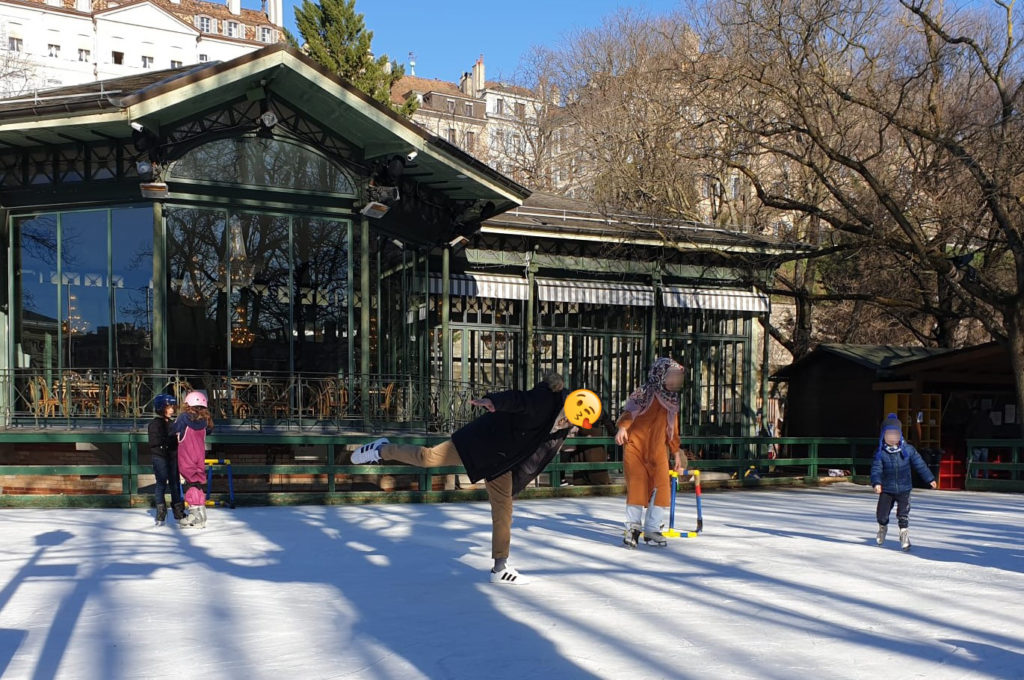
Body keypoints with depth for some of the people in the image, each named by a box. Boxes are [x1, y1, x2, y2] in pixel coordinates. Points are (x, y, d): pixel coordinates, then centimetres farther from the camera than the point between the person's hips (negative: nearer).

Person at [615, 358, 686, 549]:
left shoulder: (672, 401, 15)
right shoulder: (644, 393, -3)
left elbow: (672, 428, 23)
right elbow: (630, 411, -13)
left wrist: (676, 452, 25)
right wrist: (622, 427, -33)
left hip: (658, 452, 5)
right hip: (635, 447, -5)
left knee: (661, 488, -5)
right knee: (637, 486, -8)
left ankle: (652, 529, 5)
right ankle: (633, 527, 4)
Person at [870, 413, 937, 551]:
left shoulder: (908, 450, -3)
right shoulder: (880, 453, -7)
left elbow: (920, 464, 5)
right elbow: (876, 469, -13)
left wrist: (930, 479, 9)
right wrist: (876, 483, -29)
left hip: (904, 489, 0)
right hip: (886, 490, 0)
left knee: (903, 515, -8)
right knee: (881, 514, 5)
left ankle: (904, 535, 9)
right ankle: (883, 527, 37)